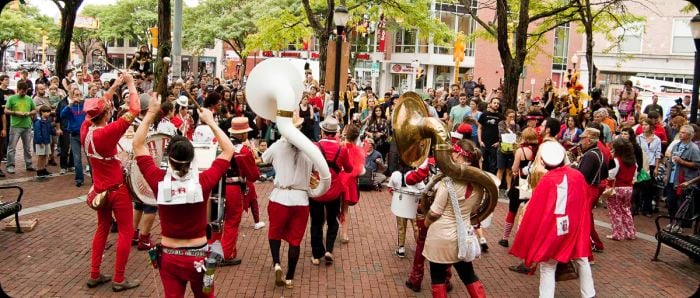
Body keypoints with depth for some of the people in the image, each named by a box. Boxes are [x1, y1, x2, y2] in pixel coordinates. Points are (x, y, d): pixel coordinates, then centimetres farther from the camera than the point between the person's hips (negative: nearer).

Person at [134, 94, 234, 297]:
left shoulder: (159, 181, -17)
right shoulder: (203, 182, -20)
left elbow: (138, 145, -5)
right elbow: (228, 151, -8)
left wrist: (151, 113, -3)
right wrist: (210, 122, -3)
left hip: (169, 257, 1)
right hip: (198, 256, -1)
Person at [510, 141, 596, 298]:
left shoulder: (546, 181, -16)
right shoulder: (578, 176, -4)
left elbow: (535, 211, -11)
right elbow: (585, 205, 6)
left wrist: (525, 240, -3)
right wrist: (584, 227, 19)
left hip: (552, 229, -4)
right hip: (575, 227, 5)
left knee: (547, 267, 4)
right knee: (581, 260, 22)